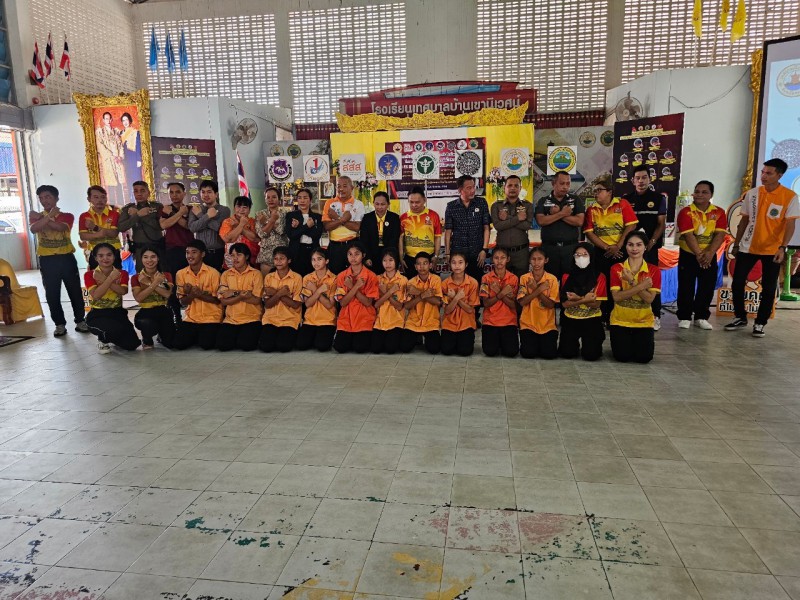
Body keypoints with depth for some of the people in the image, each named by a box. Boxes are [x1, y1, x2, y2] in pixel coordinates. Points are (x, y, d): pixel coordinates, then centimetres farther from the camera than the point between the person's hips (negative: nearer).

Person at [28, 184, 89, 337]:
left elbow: (60, 227, -17)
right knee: (52, 294, 3)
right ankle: (60, 324, 12)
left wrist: (42, 218, -9)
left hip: (66, 258, -1)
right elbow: (34, 229, -15)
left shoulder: (67, 216, 6)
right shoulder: (36, 216, 8)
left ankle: (80, 321, 15)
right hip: (47, 260, 1)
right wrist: (50, 215, -14)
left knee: (75, 291, 4)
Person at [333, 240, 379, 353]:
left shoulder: (371, 276, -5)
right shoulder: (341, 276, 1)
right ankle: (351, 337, 18)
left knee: (360, 348, -17)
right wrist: (356, 287, -18)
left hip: (364, 319, -2)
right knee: (340, 347, -14)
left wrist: (351, 287, -16)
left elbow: (368, 303, -11)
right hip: (346, 319, 2)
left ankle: (363, 336, 15)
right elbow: (342, 302, -6)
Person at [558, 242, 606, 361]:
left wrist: (578, 298, -21)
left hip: (591, 320, -1)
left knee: (591, 354, -14)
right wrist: (585, 299, -19)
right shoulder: (567, 276, -1)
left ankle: (586, 342, 22)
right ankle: (575, 343, 24)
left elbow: (596, 304, -10)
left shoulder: (599, 277, -4)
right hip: (570, 320, 1)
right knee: (567, 353, -12)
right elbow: (565, 303, -8)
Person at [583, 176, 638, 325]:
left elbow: (631, 226, -7)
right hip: (601, 252, 2)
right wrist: (607, 248, -10)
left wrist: (617, 246, -13)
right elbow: (589, 232, -2)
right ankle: (604, 317, 12)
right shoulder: (592, 209, 5)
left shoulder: (622, 204, -1)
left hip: (621, 251, -2)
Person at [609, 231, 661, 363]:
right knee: (622, 357, -13)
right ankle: (627, 342, 24)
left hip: (644, 321, 1)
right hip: (620, 319, 0)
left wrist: (632, 282, -22)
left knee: (644, 357, -12)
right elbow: (616, 297, -15)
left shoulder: (654, 270, -3)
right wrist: (641, 285, -21)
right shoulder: (616, 268, -5)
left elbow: (649, 298, -14)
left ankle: (640, 341, 24)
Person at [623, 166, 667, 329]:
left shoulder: (658, 198, 6)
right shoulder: (626, 199, 9)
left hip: (651, 246, -1)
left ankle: (655, 316, 4)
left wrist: (652, 242, -11)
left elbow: (661, 224, 3)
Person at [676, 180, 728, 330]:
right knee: (686, 287, 0)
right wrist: (698, 254, -26)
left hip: (709, 256, 3)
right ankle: (684, 317, 10)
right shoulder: (686, 212, -8)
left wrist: (709, 253, -24)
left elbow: (720, 235, -9)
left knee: (707, 287, 6)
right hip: (688, 255, -2)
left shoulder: (719, 213, 1)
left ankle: (701, 317, 18)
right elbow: (688, 235, -17)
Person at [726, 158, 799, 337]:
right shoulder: (751, 194, 2)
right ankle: (740, 317, 20)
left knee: (769, 289, 3)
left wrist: (782, 247, -22)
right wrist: (736, 244, 9)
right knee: (737, 283, 3)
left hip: (772, 250, -3)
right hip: (748, 247, 3)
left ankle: (760, 323, 15)